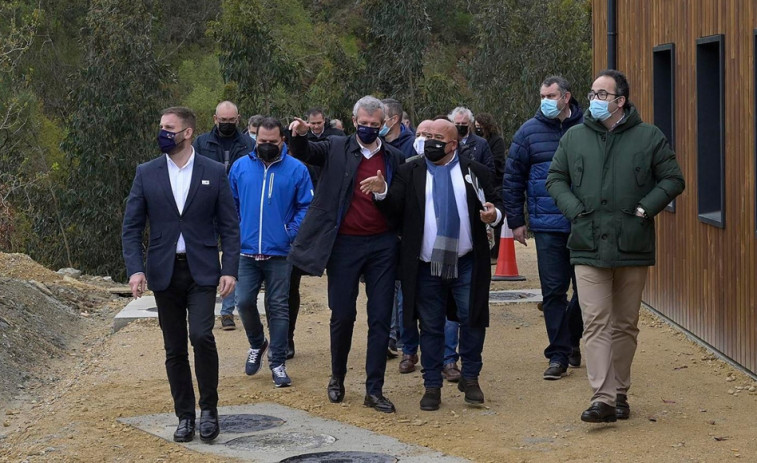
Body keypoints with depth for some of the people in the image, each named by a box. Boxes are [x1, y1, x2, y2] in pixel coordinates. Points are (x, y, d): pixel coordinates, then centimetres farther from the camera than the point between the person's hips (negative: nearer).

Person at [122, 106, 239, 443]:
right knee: (174, 349, 6)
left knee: (201, 335, -18)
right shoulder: (146, 173, 3)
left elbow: (229, 226, 2)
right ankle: (185, 416, 19)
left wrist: (230, 270, -8)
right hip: (164, 273, 2)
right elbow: (131, 227, 3)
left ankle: (208, 408, 0)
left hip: (201, 270, -2)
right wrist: (135, 269, -10)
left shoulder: (214, 172, 1)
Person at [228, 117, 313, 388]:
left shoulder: (296, 170, -2)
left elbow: (306, 207, 0)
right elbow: (231, 203, 12)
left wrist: (292, 233, -10)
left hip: (279, 253, -2)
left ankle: (278, 363, 11)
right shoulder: (241, 167, 5)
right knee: (244, 301, -1)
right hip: (246, 251, 2)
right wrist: (235, 233, 4)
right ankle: (257, 344, 27)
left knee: (278, 307, 3)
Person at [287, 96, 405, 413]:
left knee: (380, 318, 2)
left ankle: (374, 390, 8)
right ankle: (337, 378, 27)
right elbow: (303, 153, -9)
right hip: (345, 244, -1)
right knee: (342, 315, 6)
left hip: (383, 245, 1)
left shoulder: (394, 158, 7)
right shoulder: (337, 149, 3)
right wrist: (298, 135, -29)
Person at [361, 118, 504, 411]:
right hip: (427, 266, 0)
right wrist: (382, 192, -21)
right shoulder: (410, 172, 6)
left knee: (473, 321, 5)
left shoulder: (473, 171, 5)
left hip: (466, 264, 0)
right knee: (431, 327, 7)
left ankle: (470, 379, 22)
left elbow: (496, 203, 9)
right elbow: (394, 208, -2)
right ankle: (432, 386, 16)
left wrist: (494, 214, -13)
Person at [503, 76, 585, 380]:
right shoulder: (529, 132, 4)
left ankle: (571, 338, 31)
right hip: (548, 226, 0)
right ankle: (558, 354, 8)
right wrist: (515, 220, 4)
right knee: (553, 290, 0)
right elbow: (512, 178, 8)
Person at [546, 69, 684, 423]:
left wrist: (644, 208, -8)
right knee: (596, 323, -9)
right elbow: (555, 179, 15)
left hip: (633, 247, 0)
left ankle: (620, 393, 21)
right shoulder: (574, 138, 8)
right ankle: (603, 398, -12)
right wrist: (574, 209, -1)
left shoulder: (649, 137, 2)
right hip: (588, 247, 1)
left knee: (625, 325, 9)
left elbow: (673, 180, 4)